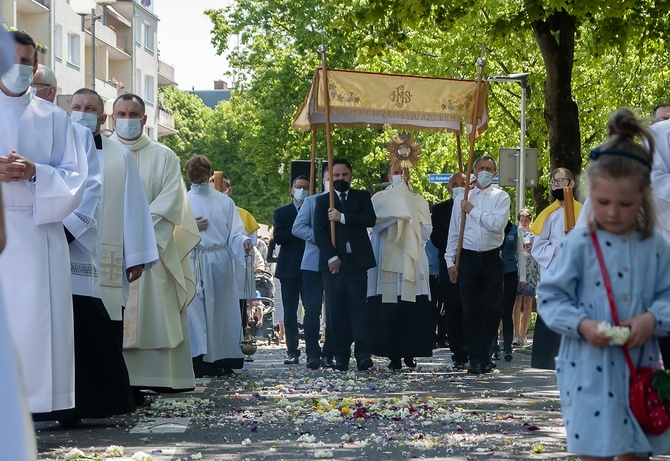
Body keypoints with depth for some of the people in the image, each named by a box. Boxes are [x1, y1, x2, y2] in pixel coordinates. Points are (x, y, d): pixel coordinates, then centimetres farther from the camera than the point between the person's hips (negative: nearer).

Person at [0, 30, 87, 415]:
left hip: (37, 234, 1)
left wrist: (35, 173, -12)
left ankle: (36, 396, -4)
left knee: (35, 318, -6)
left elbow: (75, 180, 6)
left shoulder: (54, 118, 14)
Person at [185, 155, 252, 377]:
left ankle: (221, 358, 2)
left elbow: (235, 231, 3)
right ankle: (198, 358, -12)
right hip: (194, 264, 0)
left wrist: (243, 241, -17)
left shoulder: (224, 201, 11)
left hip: (220, 263, 0)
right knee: (196, 308, -9)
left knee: (221, 308, -1)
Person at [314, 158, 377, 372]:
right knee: (336, 311, -1)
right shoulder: (322, 201, 14)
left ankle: (363, 355, -12)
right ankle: (341, 357, 0)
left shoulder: (362, 197, 14)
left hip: (356, 261, -1)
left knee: (358, 308, -8)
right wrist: (331, 257, -9)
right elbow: (319, 231, 3)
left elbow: (370, 219, -4)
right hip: (333, 263, 1)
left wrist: (342, 217, -12)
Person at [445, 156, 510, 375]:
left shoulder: (501, 197, 4)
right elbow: (453, 232, 12)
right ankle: (474, 358, 6)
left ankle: (485, 357, 9)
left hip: (492, 258, -1)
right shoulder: (462, 198, 11)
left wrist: (473, 210, -10)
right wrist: (450, 261, 7)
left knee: (492, 310, -1)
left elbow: (497, 224, -12)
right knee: (470, 311, 1)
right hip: (468, 258, 1)